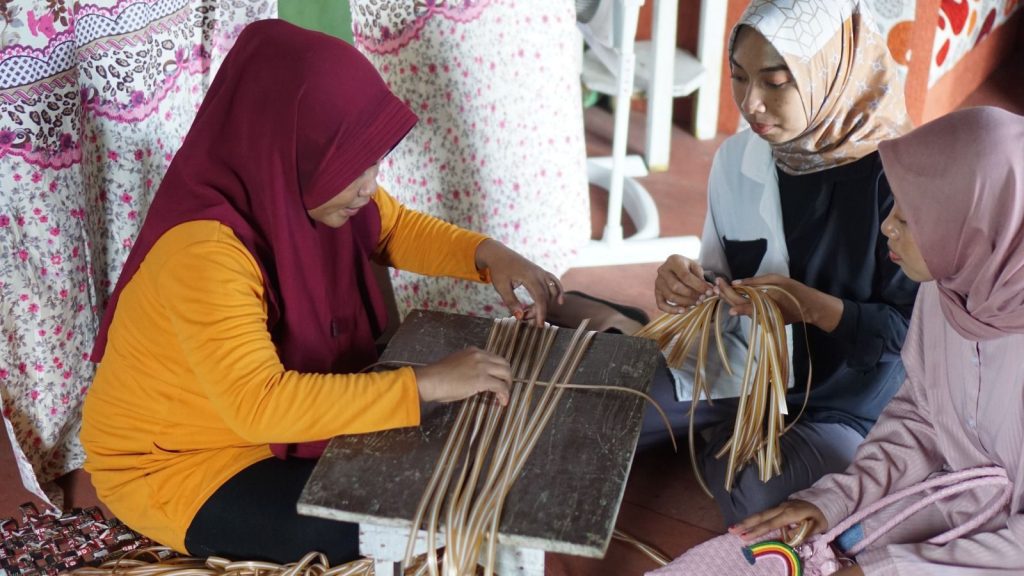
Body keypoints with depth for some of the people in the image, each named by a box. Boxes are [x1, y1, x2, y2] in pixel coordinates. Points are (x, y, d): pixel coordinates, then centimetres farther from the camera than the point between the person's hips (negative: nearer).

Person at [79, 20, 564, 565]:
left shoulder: (296, 186, -12)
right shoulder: (203, 250, -36)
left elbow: (397, 229, 5)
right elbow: (260, 404, -42)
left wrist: (488, 254, -14)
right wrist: (426, 383, -40)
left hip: (283, 414, 8)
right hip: (174, 464, -8)